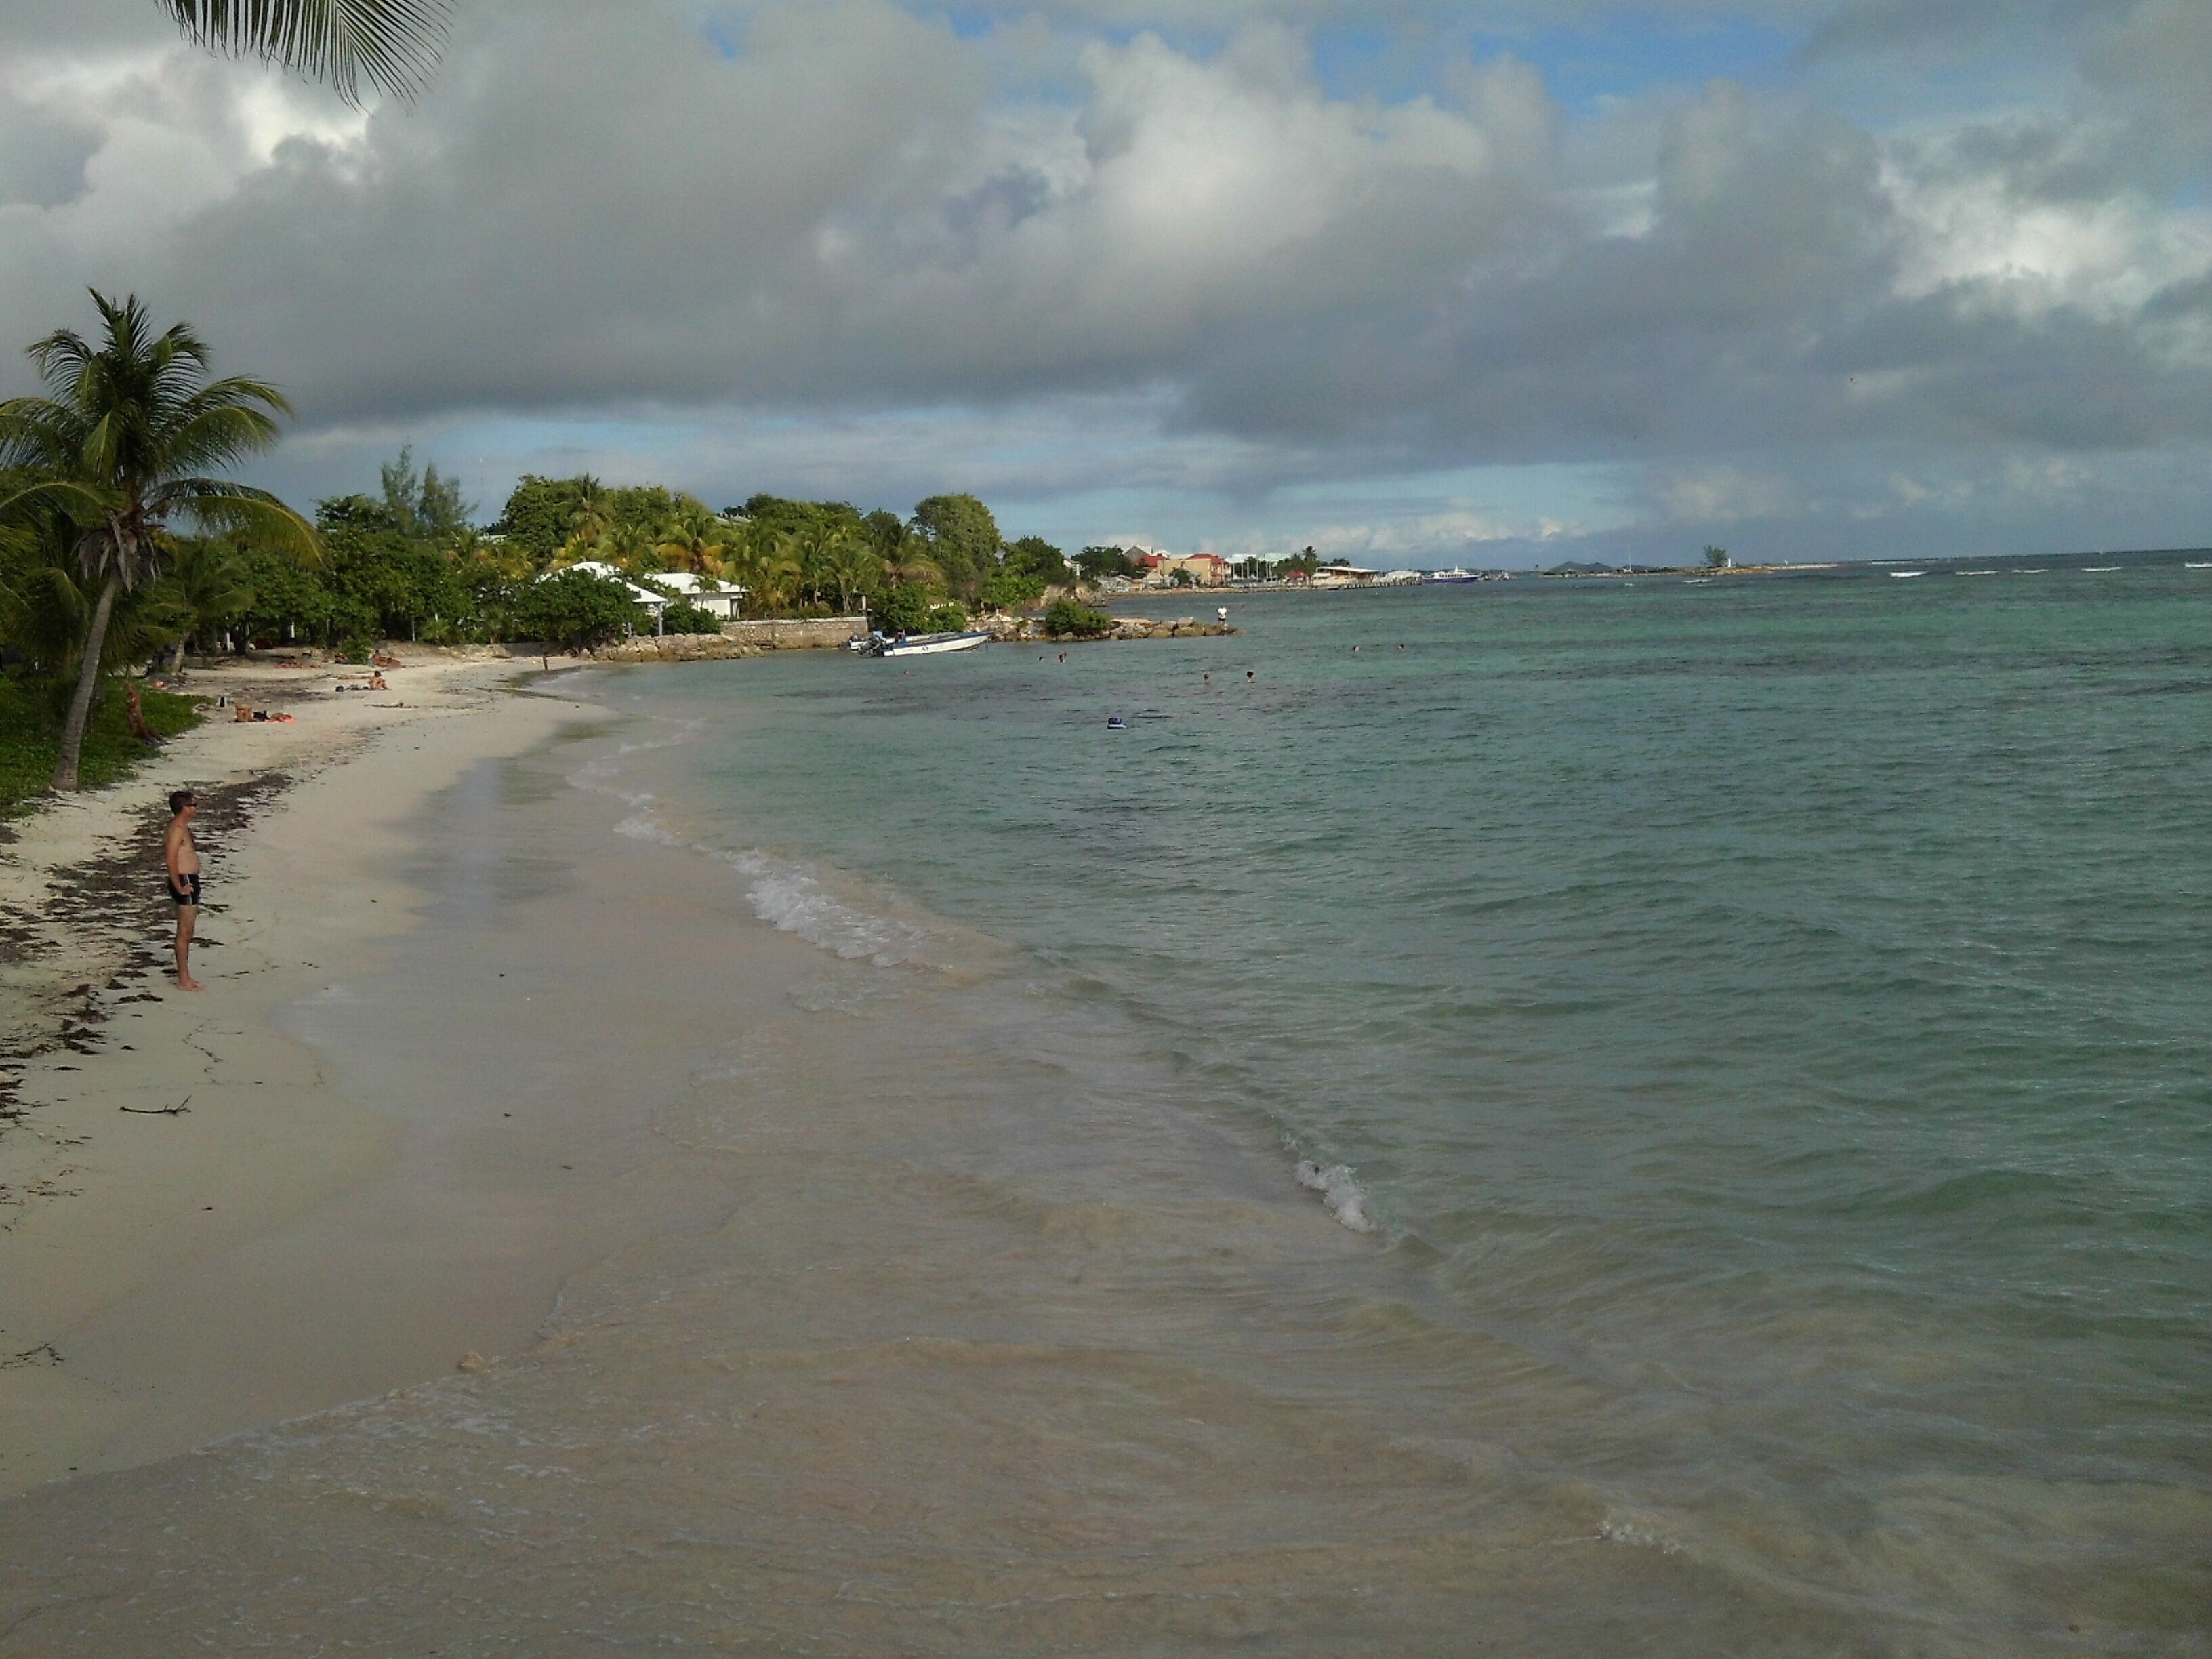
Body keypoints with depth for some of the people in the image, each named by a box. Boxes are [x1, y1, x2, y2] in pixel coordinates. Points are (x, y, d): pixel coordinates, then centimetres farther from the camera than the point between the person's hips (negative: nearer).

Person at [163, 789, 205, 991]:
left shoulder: (181, 827, 13)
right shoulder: (178, 829, -19)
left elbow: (166, 853, 25)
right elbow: (170, 860, -26)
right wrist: (179, 887, -20)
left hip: (189, 882, 10)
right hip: (185, 882, -10)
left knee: (185, 933, 15)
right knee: (185, 933, -5)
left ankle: (185, 977, 22)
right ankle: (183, 980, 0)